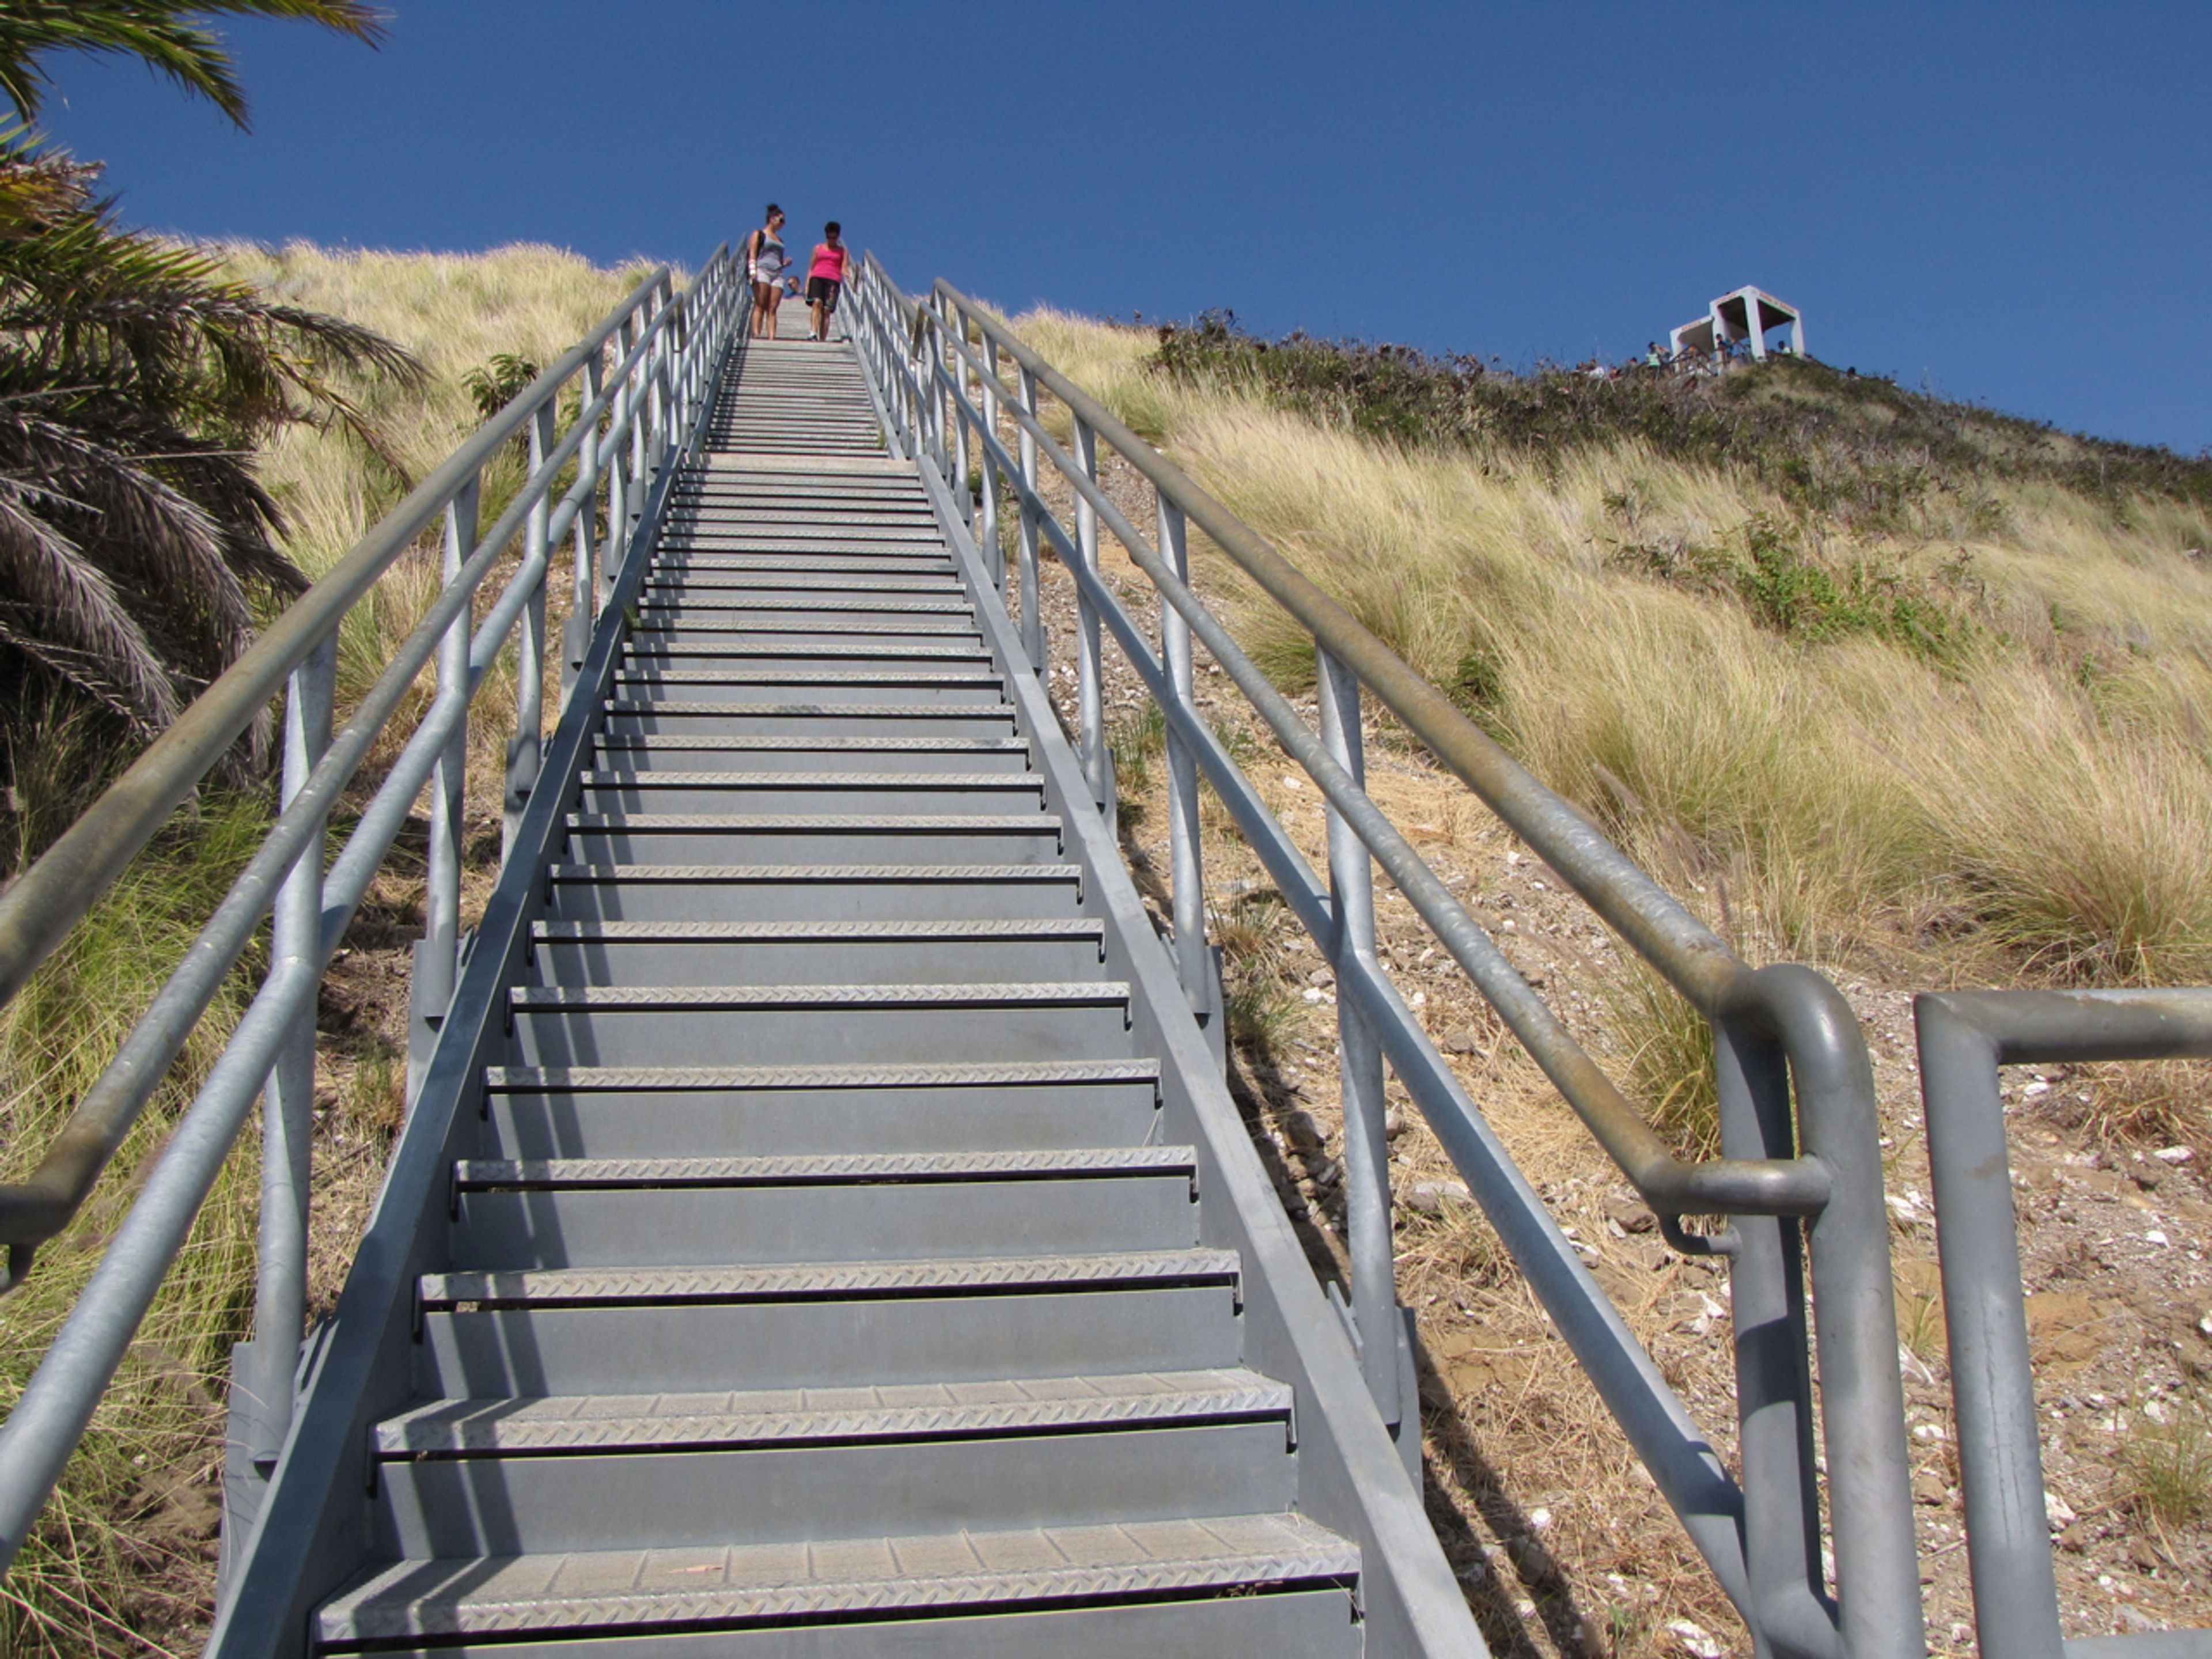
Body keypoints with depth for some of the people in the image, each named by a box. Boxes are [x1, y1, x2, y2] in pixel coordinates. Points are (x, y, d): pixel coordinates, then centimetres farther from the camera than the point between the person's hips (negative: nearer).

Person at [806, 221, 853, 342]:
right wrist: (807, 285, 8)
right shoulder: (818, 248, 20)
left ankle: (823, 339, -10)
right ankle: (814, 333, -36)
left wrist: (846, 272, -19)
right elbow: (811, 267, 19)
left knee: (827, 310, -10)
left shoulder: (843, 250, 18)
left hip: (833, 281, 0)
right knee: (817, 302, -24)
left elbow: (844, 267, 6)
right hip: (817, 278, 0)